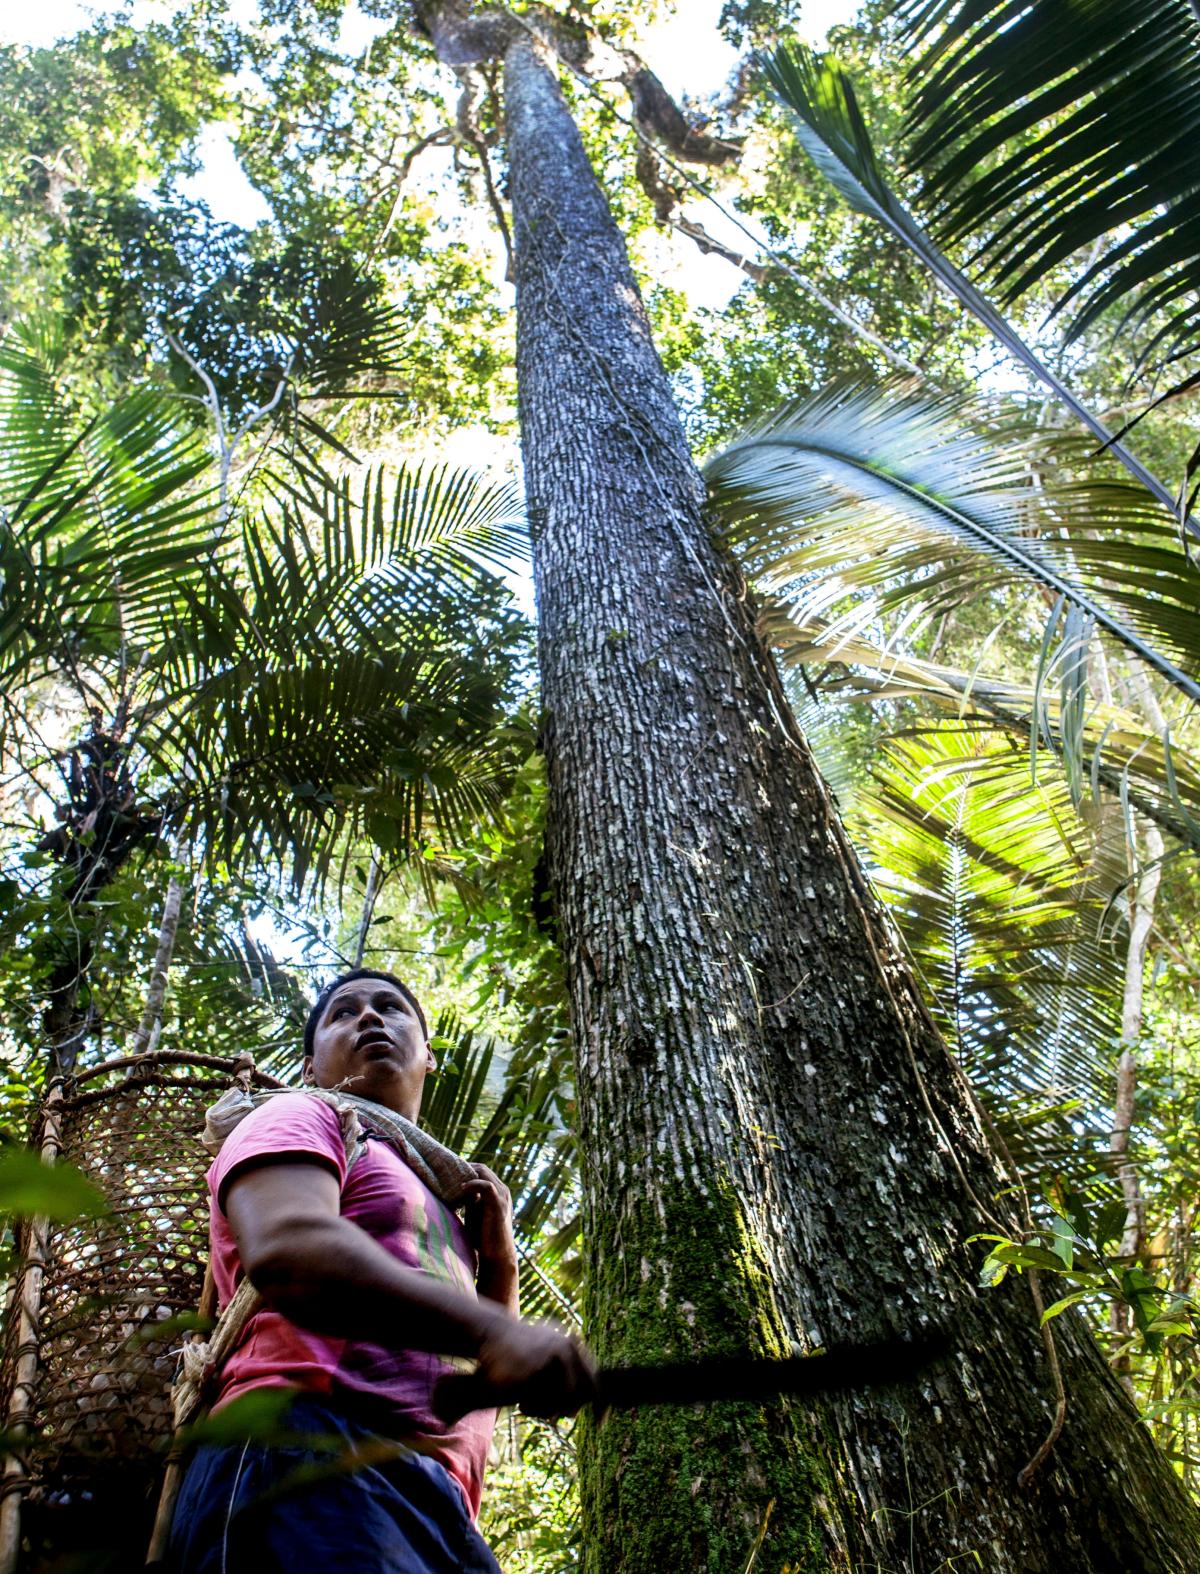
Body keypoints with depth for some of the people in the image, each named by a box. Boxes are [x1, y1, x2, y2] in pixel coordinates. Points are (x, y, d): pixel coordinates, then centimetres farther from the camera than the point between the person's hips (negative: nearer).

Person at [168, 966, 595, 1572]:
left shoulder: (443, 1210, 30)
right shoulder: (296, 1118, 9)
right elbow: (287, 1250, -16)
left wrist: (499, 1261, 12)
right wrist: (491, 1330, -27)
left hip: (438, 1504, 7)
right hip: (307, 1464, -7)